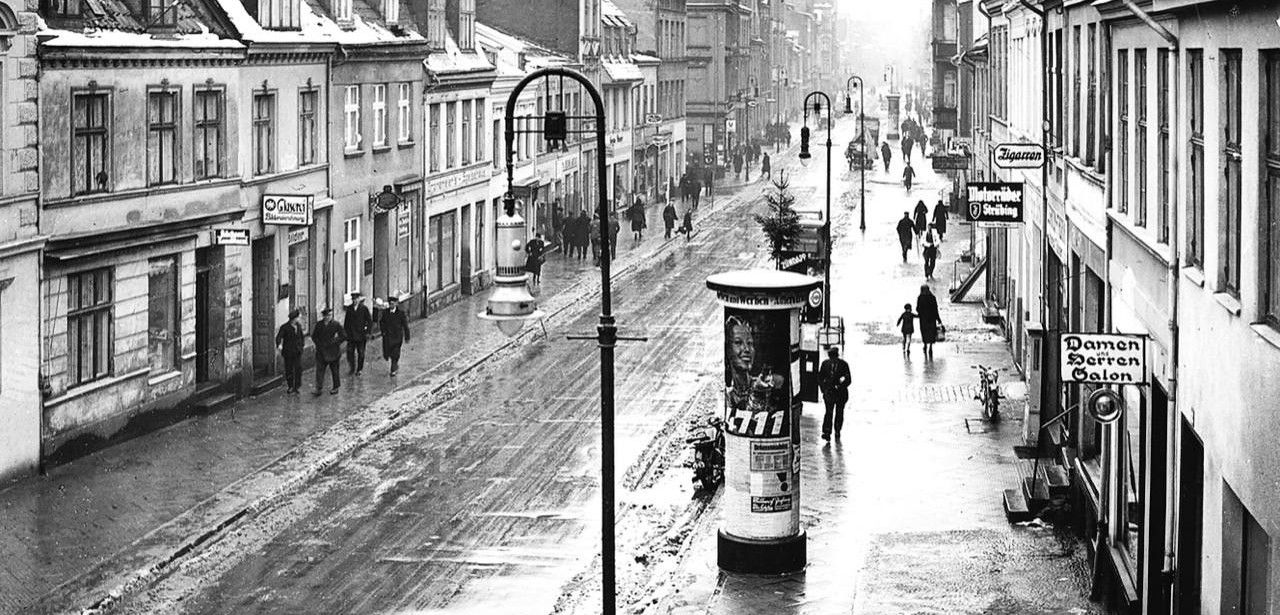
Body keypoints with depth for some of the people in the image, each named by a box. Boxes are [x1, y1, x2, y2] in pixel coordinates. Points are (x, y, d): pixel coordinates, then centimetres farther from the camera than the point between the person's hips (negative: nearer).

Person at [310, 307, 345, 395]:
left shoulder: (335, 325, -7)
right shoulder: (318, 324, 1)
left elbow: (344, 336, -5)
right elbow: (314, 336, 11)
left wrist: (334, 342, -10)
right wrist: (319, 344, -2)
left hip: (333, 351, -2)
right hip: (321, 351, 2)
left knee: (334, 369, 9)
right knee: (319, 369, -5)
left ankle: (335, 388, 23)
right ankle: (319, 389, -5)